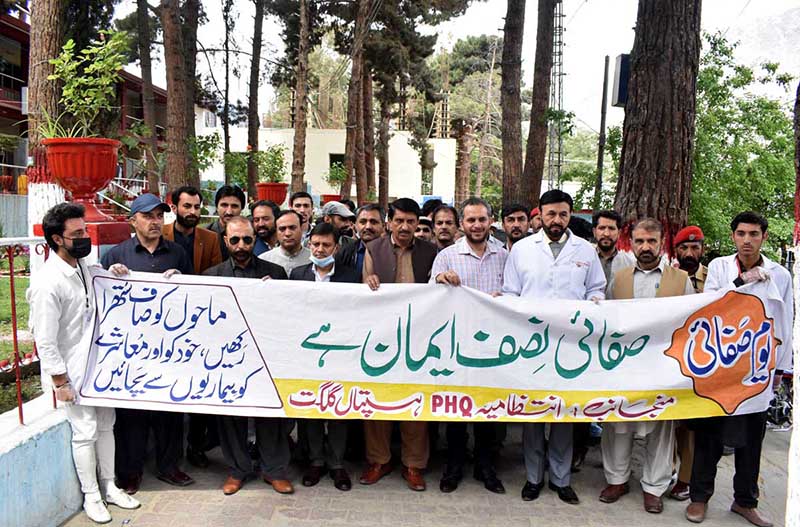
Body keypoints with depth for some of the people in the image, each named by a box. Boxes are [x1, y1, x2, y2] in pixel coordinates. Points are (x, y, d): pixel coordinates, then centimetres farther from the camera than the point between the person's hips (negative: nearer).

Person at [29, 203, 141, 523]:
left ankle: (109, 488, 29)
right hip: (73, 371, -8)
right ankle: (92, 496, 21)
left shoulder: (82, 266, 3)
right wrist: (61, 383, -16)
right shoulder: (49, 283, -21)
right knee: (85, 433, 3)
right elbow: (45, 341, -19)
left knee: (106, 425, 15)